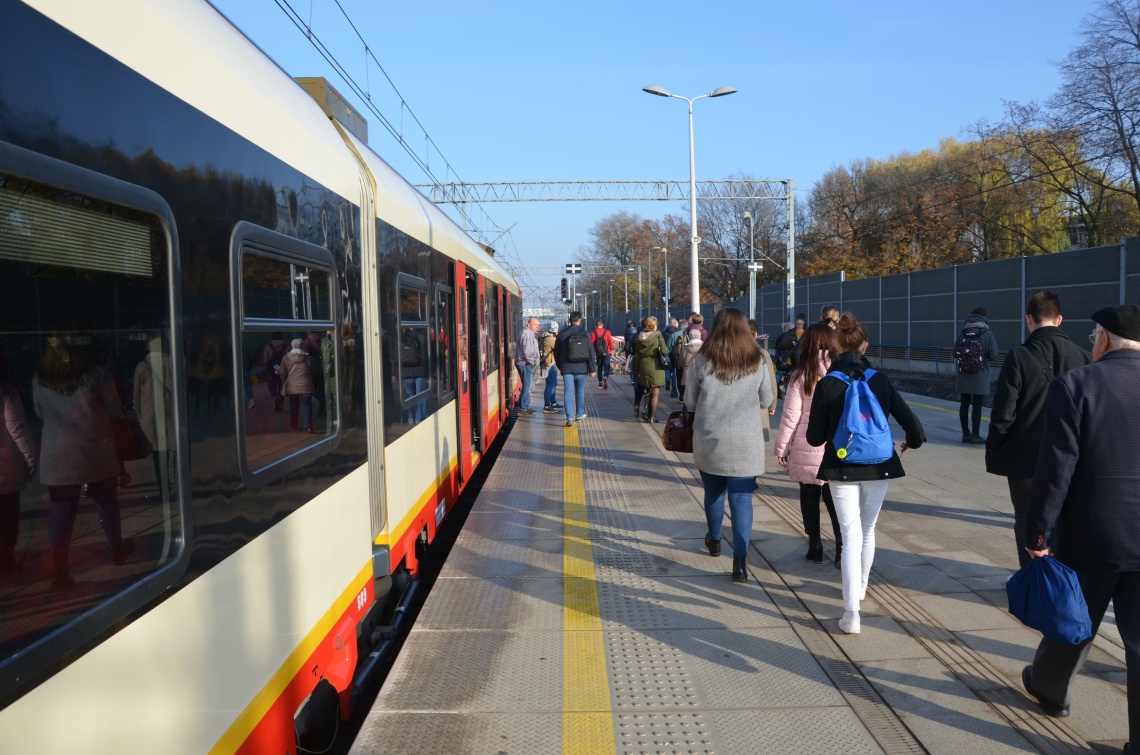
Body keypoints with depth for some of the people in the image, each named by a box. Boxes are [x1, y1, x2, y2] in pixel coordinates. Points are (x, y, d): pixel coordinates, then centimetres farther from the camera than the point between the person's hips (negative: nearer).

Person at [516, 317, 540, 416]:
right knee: (527, 386, -7)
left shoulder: (530, 334, 18)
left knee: (528, 386, 17)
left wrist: (534, 361, 13)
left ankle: (525, 407, 26)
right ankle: (522, 410, -3)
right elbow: (527, 352, -25)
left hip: (528, 364, 11)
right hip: (526, 364, -11)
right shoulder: (527, 334, -17)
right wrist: (533, 361, -14)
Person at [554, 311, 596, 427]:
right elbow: (591, 352, -4)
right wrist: (592, 369, 3)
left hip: (567, 368, 0)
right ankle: (580, 415, 27)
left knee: (568, 392, -2)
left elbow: (556, 352, 8)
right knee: (580, 392, 16)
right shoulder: (584, 334, -3)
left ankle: (570, 417, -11)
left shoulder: (562, 335, 0)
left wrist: (560, 367, 22)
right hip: (581, 368, 0)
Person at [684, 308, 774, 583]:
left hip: (709, 442, 1)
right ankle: (739, 562, -3)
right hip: (746, 445, -1)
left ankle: (714, 540, 41)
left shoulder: (702, 361, -7)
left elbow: (690, 402, -1)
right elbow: (766, 401, 5)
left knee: (713, 493, 19)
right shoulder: (757, 363, -4)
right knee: (742, 499, 2)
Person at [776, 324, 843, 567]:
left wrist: (781, 447, 2)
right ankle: (843, 548, 4)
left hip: (806, 448, -1)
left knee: (809, 496, 12)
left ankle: (815, 547, 17)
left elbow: (790, 416, -6)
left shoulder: (800, 375, -6)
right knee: (834, 498, 11)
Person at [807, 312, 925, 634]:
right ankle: (861, 586, 43)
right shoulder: (880, 380, -4)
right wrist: (913, 441, 18)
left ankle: (851, 613, -7)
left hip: (842, 468, -2)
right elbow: (910, 421, -5)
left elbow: (815, 437, -7)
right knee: (867, 530, 22)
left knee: (851, 536, 0)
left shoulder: (827, 384, -10)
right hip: (878, 466, 2)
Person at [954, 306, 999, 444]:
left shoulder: (962, 334, -2)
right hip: (980, 376, -3)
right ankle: (975, 435, 4)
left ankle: (965, 434, 16)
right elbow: (994, 355, -11)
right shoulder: (987, 334, -9)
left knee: (964, 404, 10)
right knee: (977, 405, 1)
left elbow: (955, 353, -5)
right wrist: (983, 356, 9)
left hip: (964, 376, 3)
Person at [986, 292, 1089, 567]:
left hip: (1025, 455, -4)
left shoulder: (1019, 356, -15)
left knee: (1027, 519, 9)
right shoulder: (1082, 356, -3)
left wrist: (993, 450, -1)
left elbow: (1003, 415, -15)